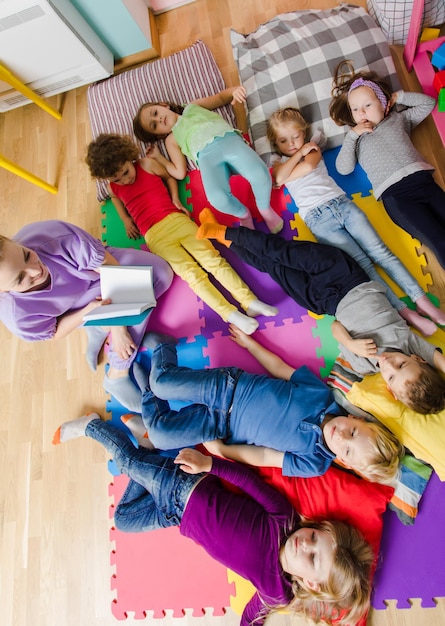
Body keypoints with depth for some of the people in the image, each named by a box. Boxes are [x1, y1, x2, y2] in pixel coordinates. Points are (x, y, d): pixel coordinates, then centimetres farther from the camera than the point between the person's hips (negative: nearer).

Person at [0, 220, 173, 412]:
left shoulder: (55, 234, -40)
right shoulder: (18, 316, -37)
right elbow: (55, 333, -15)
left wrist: (117, 327, -29)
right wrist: (86, 312, -34)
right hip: (77, 307, -2)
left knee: (161, 272, -13)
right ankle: (117, 375, -13)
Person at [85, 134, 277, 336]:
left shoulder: (147, 164, 5)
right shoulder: (113, 188, 11)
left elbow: (169, 177, 21)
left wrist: (175, 198, 6)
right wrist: (126, 220, 18)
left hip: (176, 219, 1)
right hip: (155, 236, 0)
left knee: (212, 258, -14)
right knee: (192, 274, -17)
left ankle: (250, 301, -15)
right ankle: (231, 314, -24)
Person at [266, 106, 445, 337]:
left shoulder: (313, 148, 20)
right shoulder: (278, 164, 19)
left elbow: (309, 165, -4)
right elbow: (280, 178, -6)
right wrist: (300, 152, 2)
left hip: (342, 203, 3)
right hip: (318, 219, -2)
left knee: (380, 251, -9)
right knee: (361, 263, -16)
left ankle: (422, 300, -11)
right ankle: (405, 312, -21)